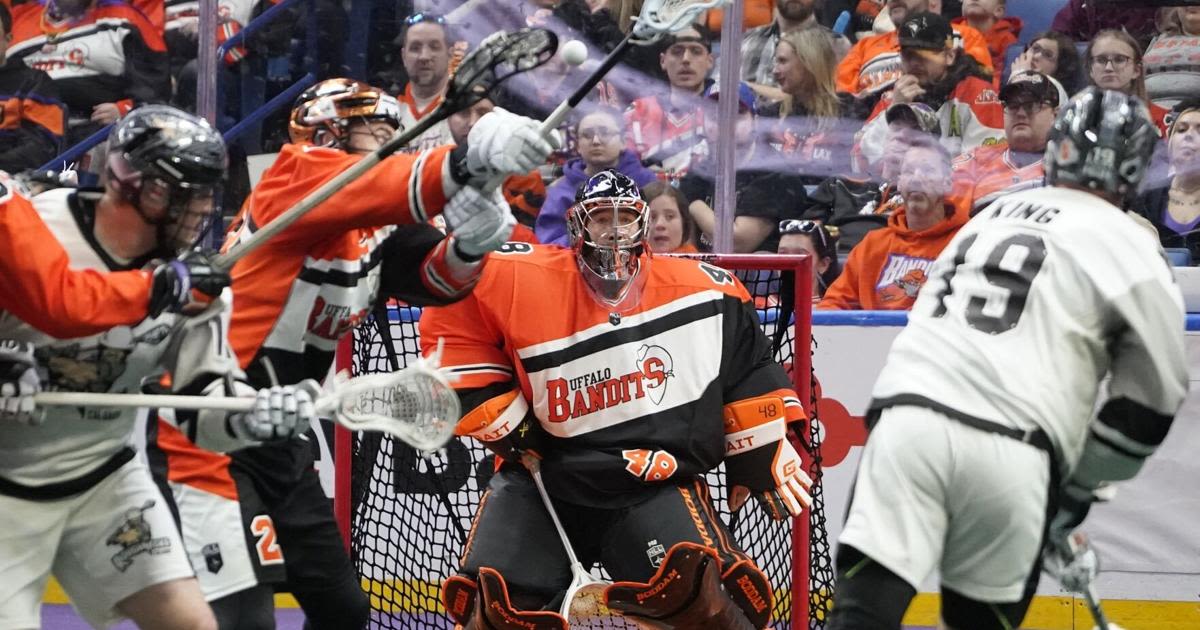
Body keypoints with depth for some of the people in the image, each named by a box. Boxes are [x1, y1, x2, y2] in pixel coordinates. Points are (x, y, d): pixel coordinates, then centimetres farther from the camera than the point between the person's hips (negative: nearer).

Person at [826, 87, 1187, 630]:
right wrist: (1077, 490, 21)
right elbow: (1153, 395, 9)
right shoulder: (1130, 248, 9)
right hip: (1008, 452, -3)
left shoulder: (993, 215, 27)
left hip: (904, 414, 3)